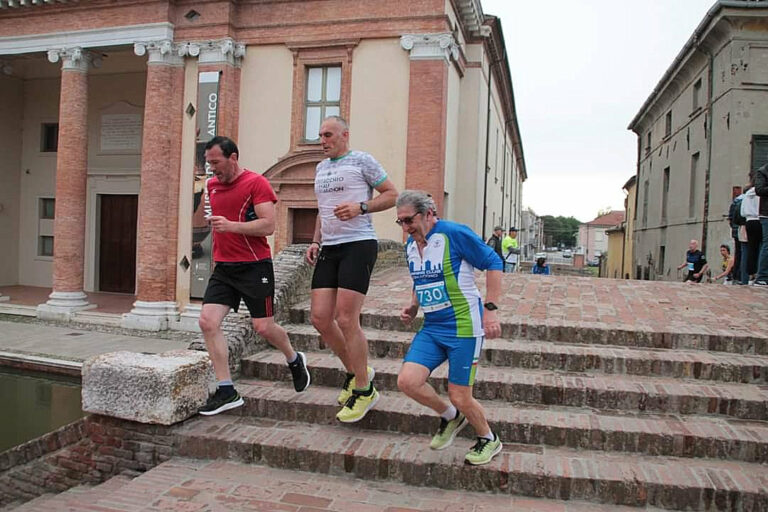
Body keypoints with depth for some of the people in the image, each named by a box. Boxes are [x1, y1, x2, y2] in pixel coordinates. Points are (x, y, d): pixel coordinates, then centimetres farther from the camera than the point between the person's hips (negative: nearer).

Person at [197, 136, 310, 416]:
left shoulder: (256, 183, -9)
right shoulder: (212, 185, 13)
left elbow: (268, 225, -17)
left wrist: (232, 226, -24)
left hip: (254, 266, -6)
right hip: (223, 267, 7)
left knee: (263, 327, -2)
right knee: (207, 321, -7)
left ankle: (294, 360, 31)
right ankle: (226, 391, 1)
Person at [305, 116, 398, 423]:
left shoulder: (362, 161, 0)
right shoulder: (321, 168, 21)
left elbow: (392, 195, -1)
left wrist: (360, 207, -15)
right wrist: (315, 241, 15)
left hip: (358, 245, -7)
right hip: (329, 249, 8)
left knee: (346, 320, -12)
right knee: (320, 318, 0)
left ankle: (364, 390, 5)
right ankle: (355, 371, 22)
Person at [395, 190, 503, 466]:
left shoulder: (455, 234, -15)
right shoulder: (410, 245, 8)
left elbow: (493, 263, -10)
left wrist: (490, 309, -14)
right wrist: (413, 307, 6)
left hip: (463, 327, -7)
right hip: (431, 328, 7)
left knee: (460, 398, -2)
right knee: (407, 381, -10)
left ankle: (488, 439, 31)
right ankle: (450, 416, 21)